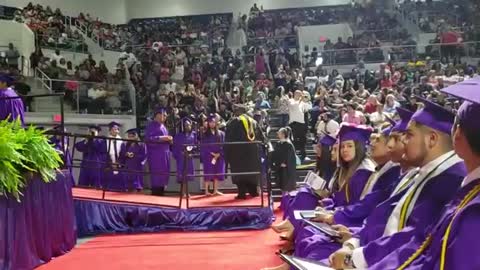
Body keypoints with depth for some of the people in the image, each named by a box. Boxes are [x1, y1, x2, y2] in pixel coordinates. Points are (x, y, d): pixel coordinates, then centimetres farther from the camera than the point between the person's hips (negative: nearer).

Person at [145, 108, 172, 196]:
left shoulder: (162, 126, 19)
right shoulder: (151, 125, -7)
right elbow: (148, 138, -18)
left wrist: (168, 139, 5)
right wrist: (161, 138, -21)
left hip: (164, 153, 9)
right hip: (156, 154, -9)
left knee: (163, 173, 8)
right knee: (157, 174, -8)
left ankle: (161, 192, 14)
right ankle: (155, 193, -3)